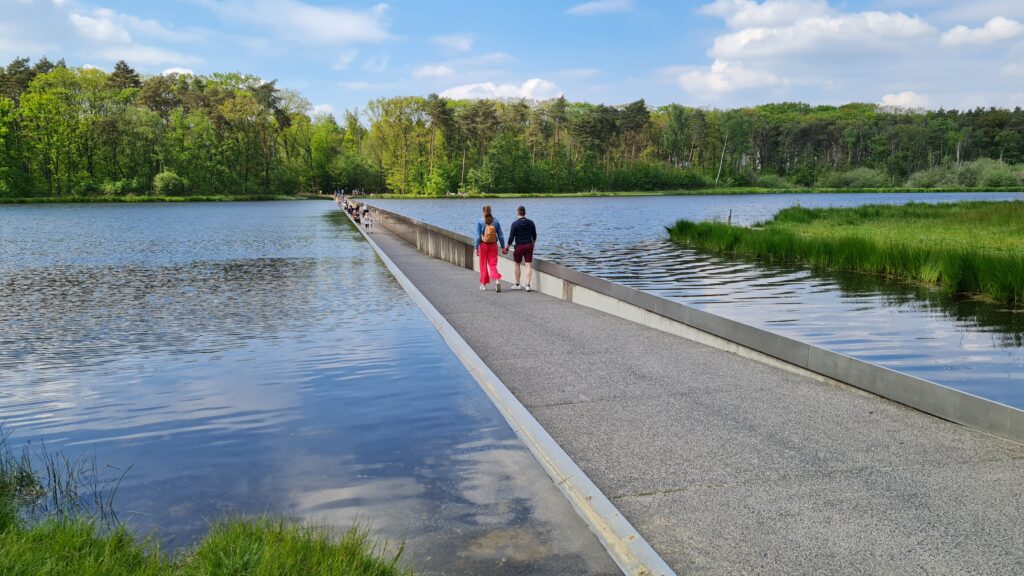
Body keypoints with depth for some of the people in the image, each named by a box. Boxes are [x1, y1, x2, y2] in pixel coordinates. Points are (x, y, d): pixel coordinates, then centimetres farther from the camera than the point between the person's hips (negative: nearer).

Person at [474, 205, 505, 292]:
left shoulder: (480, 223, -6)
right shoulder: (496, 222, 1)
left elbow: (478, 236, -8)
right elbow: (500, 236, 2)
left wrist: (476, 248, -4)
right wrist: (503, 247, 7)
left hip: (483, 245, -2)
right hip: (493, 246, 2)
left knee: (483, 265, 11)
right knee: (493, 265, 5)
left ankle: (483, 284, 19)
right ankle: (497, 280, -19)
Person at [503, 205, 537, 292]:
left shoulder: (515, 224, -10)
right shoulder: (531, 223, 1)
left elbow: (511, 238, -11)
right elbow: (534, 236, 9)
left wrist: (507, 248, -2)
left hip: (519, 246, -2)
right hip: (529, 246, 2)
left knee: (517, 265, 14)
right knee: (529, 265, 0)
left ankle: (517, 284, 22)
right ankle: (528, 285, -9)